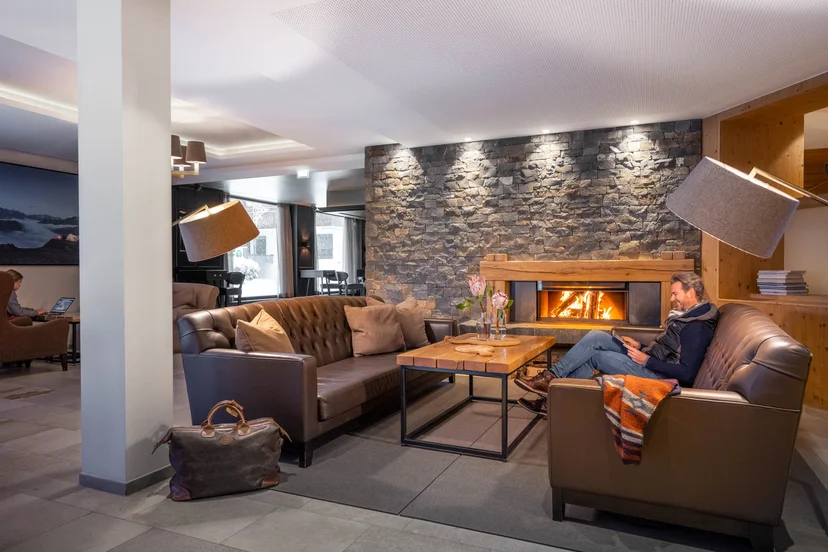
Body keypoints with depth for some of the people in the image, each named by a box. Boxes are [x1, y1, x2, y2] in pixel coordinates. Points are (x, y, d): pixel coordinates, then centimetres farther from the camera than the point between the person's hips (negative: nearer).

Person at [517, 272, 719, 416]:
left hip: (659, 375, -10)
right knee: (596, 337, -4)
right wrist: (641, 347, 8)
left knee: (595, 356, -13)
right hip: (651, 363, 10)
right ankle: (553, 379, -7)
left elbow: (687, 374, -24)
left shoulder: (697, 328, -18)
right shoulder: (686, 315, 13)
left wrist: (646, 360, -20)